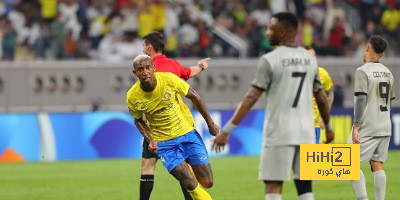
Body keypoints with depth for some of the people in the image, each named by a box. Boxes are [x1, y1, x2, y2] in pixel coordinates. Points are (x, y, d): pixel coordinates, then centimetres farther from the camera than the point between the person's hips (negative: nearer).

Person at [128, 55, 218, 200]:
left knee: (207, 183, 2)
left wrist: (210, 124, 4)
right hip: (164, 143, -1)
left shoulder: (169, 79, -16)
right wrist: (150, 140, -11)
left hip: (187, 133, 1)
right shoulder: (133, 97, -14)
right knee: (191, 185, -15)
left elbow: (194, 97, -1)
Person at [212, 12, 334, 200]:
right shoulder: (309, 59, 9)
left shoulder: (270, 60, -8)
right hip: (305, 134, 5)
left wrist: (227, 130, -12)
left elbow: (251, 98, -12)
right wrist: (328, 127, 31)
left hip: (279, 134, -5)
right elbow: (321, 98, 16)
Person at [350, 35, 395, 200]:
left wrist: (356, 127, -18)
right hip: (385, 128, 7)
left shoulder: (362, 71, -11)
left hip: (367, 128, -7)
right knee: (377, 165, 9)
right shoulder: (388, 73, 12)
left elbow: (361, 100, -17)